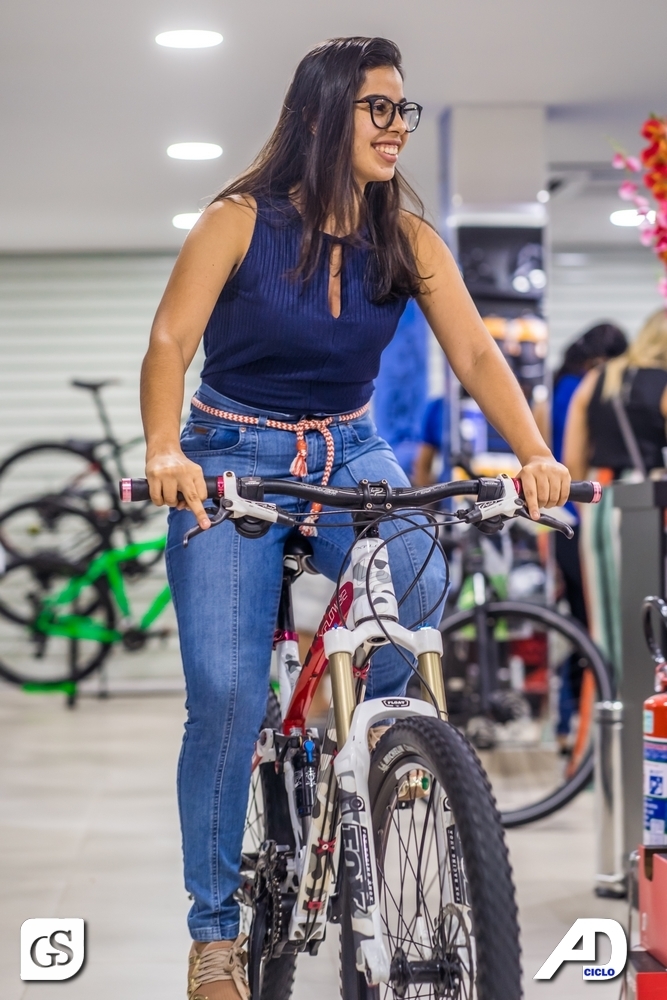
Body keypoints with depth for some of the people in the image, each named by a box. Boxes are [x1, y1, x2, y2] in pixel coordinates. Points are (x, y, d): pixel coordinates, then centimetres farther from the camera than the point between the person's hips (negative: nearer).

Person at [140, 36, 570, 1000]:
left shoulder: (408, 239, -3)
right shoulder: (241, 221, -12)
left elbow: (476, 353, -10)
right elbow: (171, 343, -19)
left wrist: (535, 453, -27)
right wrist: (164, 451, -37)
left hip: (350, 452, 3)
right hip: (232, 455, -3)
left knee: (420, 587, -27)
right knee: (226, 692, -14)